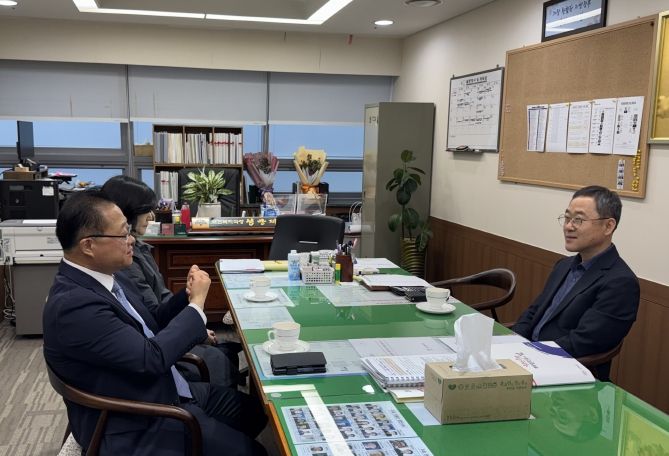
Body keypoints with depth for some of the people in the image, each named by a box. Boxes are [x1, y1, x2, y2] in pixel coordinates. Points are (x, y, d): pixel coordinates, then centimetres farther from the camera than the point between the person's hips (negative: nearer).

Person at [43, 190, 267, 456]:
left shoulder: (106, 275, 0)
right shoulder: (73, 305, -29)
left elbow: (150, 326, 12)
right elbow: (152, 358, -31)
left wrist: (188, 294, -6)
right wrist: (197, 302, -19)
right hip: (139, 427, -9)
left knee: (258, 412, 13)